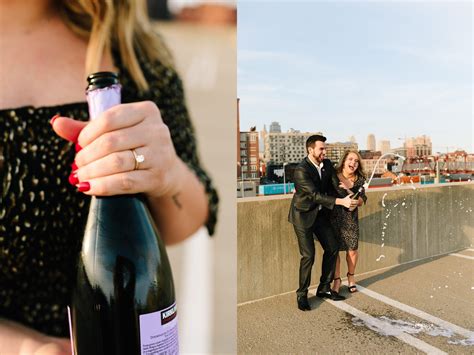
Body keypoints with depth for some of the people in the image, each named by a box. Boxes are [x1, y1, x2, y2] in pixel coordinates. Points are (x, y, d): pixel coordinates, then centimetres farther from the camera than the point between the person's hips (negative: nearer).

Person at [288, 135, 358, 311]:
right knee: (308, 255, -7)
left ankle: (324, 288, 24)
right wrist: (341, 201, -34)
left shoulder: (327, 164, -1)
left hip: (320, 213, 7)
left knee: (332, 248, 8)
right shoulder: (301, 170, -24)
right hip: (303, 215, -7)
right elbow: (315, 195, -29)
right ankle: (302, 294, 12)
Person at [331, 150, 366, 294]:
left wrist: (348, 189, -20)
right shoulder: (333, 175, -9)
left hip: (350, 218, 2)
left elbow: (360, 202, -6)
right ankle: (337, 280, 20)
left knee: (352, 249, 5)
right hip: (333, 216, -1)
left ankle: (351, 277, 31)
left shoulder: (360, 180, -3)